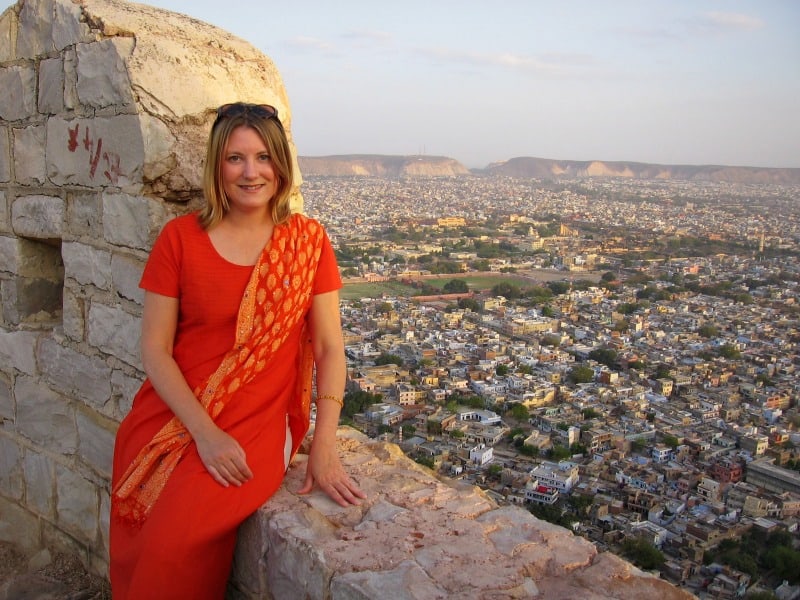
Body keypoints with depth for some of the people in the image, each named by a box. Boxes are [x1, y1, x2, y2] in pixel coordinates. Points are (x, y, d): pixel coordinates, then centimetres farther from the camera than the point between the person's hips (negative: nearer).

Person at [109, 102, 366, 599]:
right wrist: (205, 432, -13)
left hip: (257, 424, -1)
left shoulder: (309, 240, 1)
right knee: (135, 546, -13)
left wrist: (325, 448, -10)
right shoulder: (180, 238, 0)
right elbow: (155, 349, -1)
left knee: (178, 542, -21)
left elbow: (330, 347, 0)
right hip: (170, 417, 2)